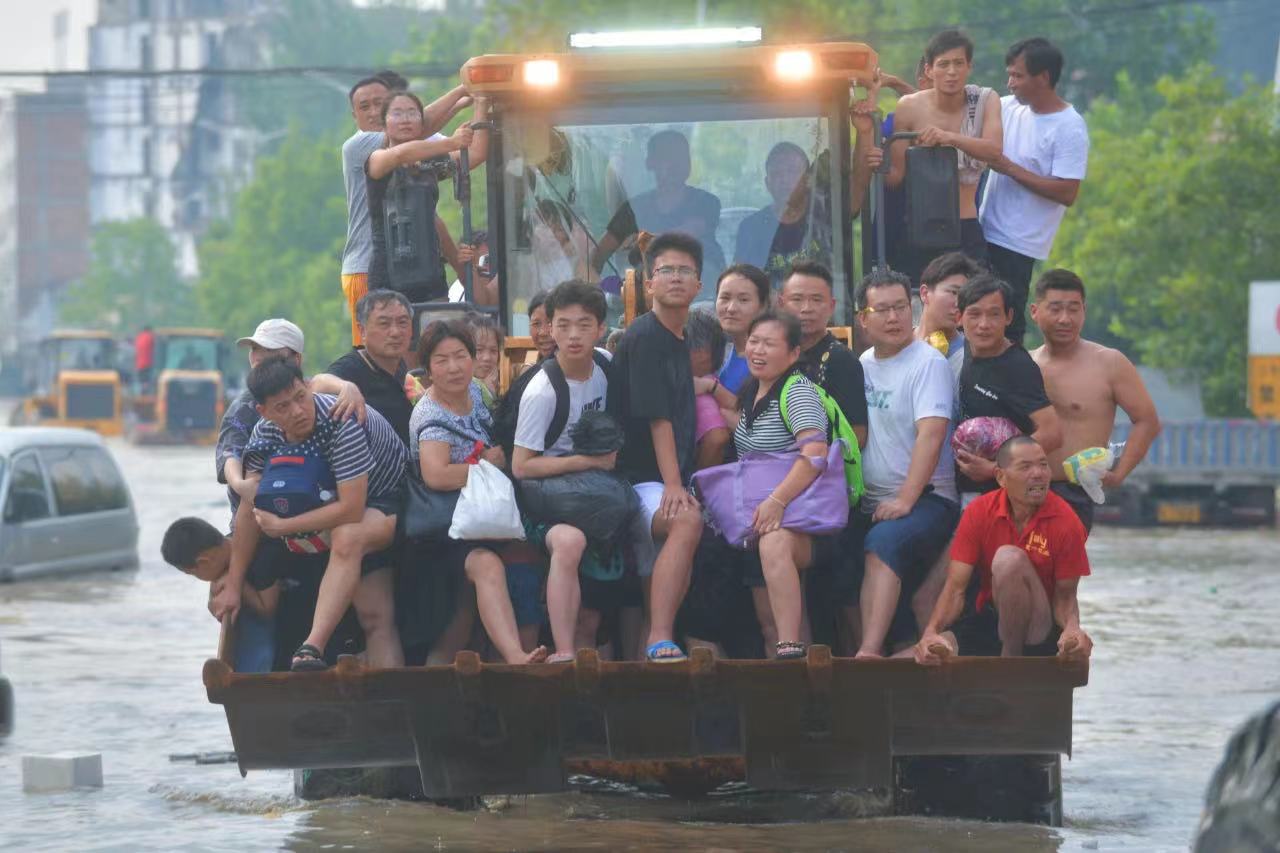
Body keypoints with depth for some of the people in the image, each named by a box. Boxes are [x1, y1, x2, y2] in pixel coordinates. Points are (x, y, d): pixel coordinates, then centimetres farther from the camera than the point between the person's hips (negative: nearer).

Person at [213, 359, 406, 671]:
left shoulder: (341, 421, -31)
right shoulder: (265, 434, -10)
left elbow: (351, 509, -32)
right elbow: (250, 508, -3)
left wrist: (282, 526, -22)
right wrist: (232, 586, -5)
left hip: (389, 503, -7)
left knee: (347, 537, -37)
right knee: (376, 619, -6)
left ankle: (313, 648, -46)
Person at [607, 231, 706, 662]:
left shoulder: (682, 339, 16)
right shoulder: (644, 336, -10)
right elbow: (656, 418, -18)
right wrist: (673, 485, -22)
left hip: (668, 482, 10)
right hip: (637, 478, -10)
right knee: (687, 522, -34)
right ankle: (660, 641, -42)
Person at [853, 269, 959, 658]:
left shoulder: (927, 363, -6)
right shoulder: (863, 365, 15)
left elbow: (931, 434, -17)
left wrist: (905, 500, -24)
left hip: (927, 498, -7)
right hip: (868, 502, 7)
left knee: (883, 543, -33)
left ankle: (870, 651, -44)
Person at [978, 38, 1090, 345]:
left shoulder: (1069, 129, -12)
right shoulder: (1009, 107, 7)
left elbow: (1067, 193, -18)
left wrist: (1009, 168, -17)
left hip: (1019, 244, -7)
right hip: (986, 232, 7)